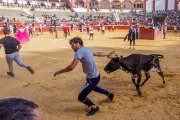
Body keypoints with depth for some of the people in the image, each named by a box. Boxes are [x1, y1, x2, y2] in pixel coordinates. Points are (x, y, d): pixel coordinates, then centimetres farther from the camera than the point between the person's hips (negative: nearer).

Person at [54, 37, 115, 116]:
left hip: (92, 78, -10)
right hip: (96, 75, 10)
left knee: (81, 97, -1)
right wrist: (108, 54, 41)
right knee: (93, 87, 40)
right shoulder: (87, 50, 7)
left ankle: (94, 107, 21)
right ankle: (109, 94, 56)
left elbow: (71, 67, -29)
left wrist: (59, 72, -16)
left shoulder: (79, 52, -21)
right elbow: (99, 53, 23)